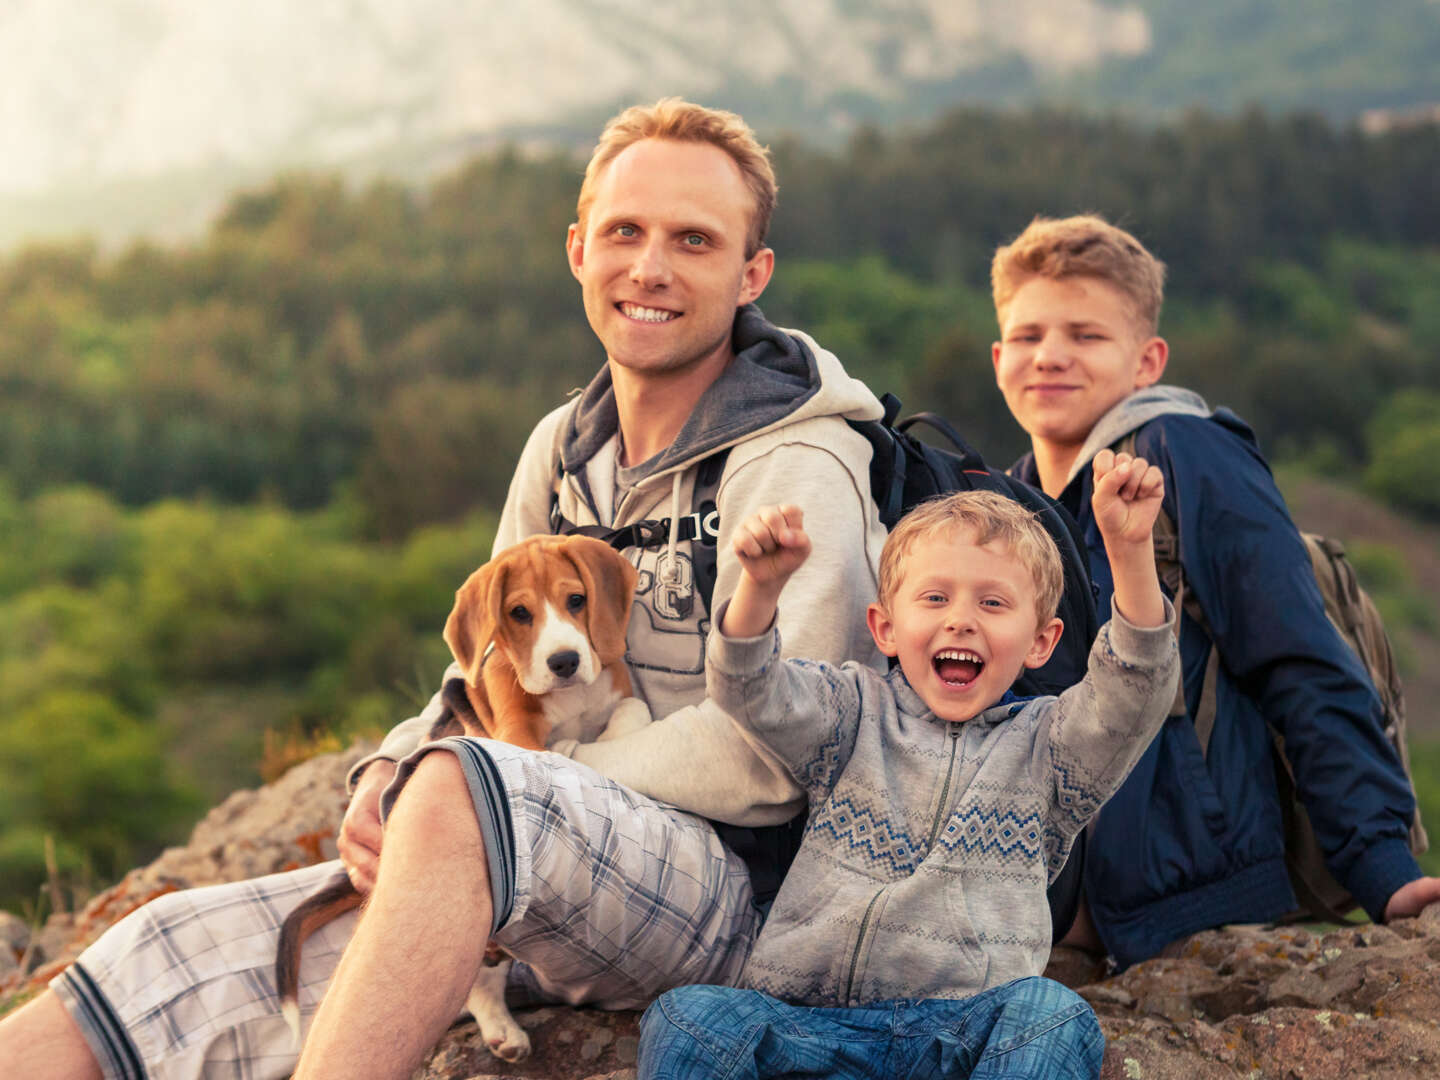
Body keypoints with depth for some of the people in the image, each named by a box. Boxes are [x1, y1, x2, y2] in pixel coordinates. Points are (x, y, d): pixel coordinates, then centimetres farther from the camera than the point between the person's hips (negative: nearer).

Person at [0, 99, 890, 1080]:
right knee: (181, 950, -11)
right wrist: (394, 769, -6)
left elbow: (765, 758, -19)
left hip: (736, 889, -6)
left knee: (460, 788, -37)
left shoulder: (800, 468, -9)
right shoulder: (562, 449, 15)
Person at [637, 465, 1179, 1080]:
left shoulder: (1044, 745, 13)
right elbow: (753, 694, 0)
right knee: (686, 1018, -25)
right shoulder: (854, 716, 16)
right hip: (809, 1019, 1)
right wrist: (761, 585, -21)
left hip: (969, 1025, 0)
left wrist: (1129, 548, -18)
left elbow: (1137, 693, -4)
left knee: (1055, 1017, -31)